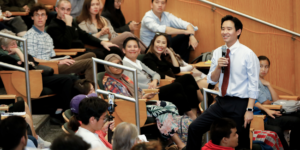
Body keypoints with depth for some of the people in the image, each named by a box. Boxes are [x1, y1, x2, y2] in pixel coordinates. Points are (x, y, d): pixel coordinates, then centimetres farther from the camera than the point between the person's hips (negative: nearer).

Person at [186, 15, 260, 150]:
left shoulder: (248, 54, -9)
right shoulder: (217, 52, 6)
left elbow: (253, 85, -9)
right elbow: (212, 80, 9)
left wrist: (249, 110, -14)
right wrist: (218, 67, -11)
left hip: (239, 104, -5)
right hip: (221, 102, 5)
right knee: (194, 128, -6)